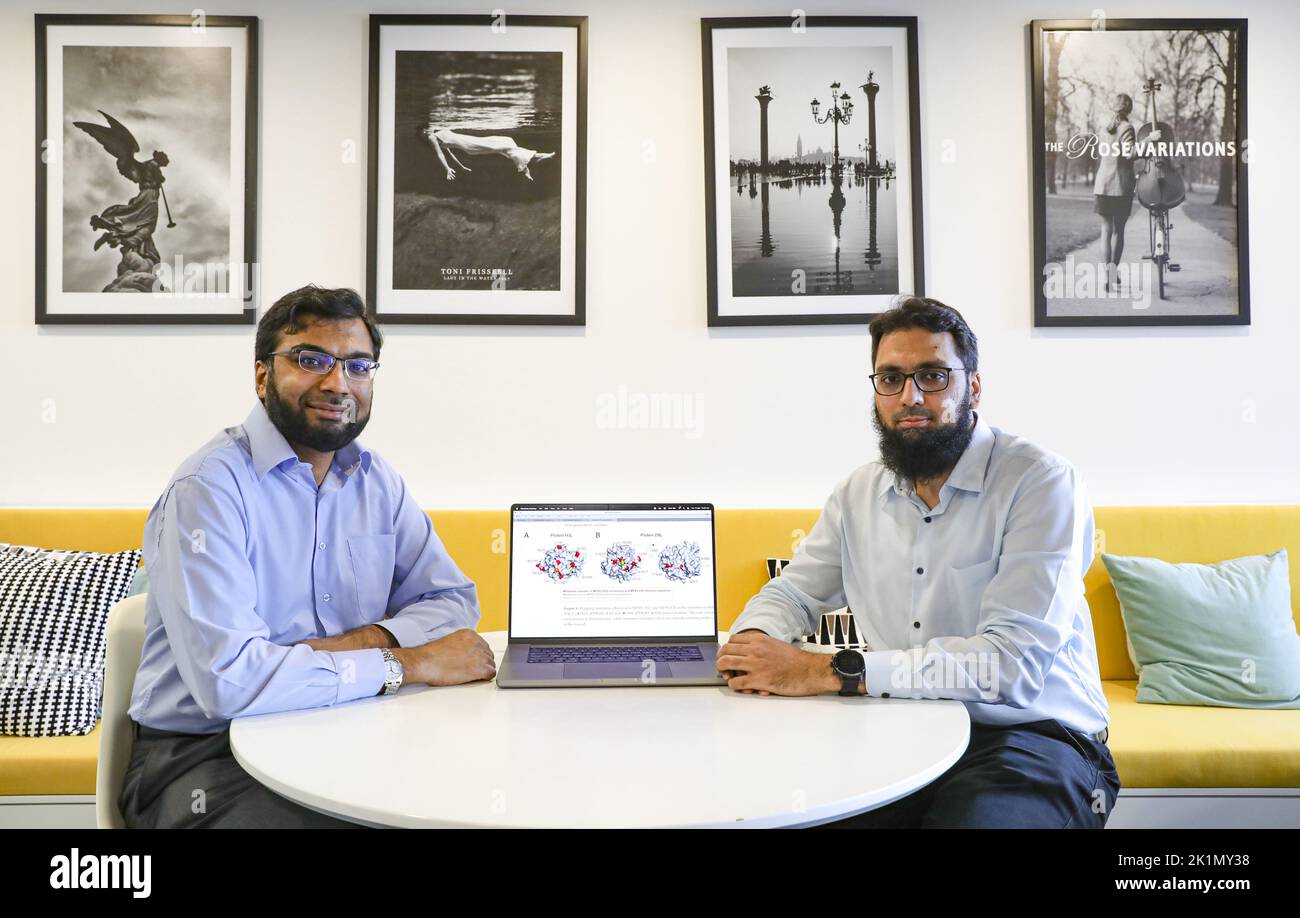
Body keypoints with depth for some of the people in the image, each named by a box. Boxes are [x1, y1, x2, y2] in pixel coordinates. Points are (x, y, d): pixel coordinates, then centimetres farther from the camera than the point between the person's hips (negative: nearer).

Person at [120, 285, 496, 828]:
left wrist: (367, 640, -13)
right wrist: (406, 664, -19)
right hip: (204, 753, -5)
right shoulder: (208, 488, -16)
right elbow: (228, 679, -26)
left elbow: (452, 599, 8)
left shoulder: (377, 481, 7)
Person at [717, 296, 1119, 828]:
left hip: (1030, 738, -3)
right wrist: (752, 642, -10)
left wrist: (829, 672, -25)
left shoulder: (1041, 482, -11)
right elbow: (790, 594, 16)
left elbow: (1012, 664, -21)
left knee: (972, 815, -35)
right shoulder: (859, 494, 8)